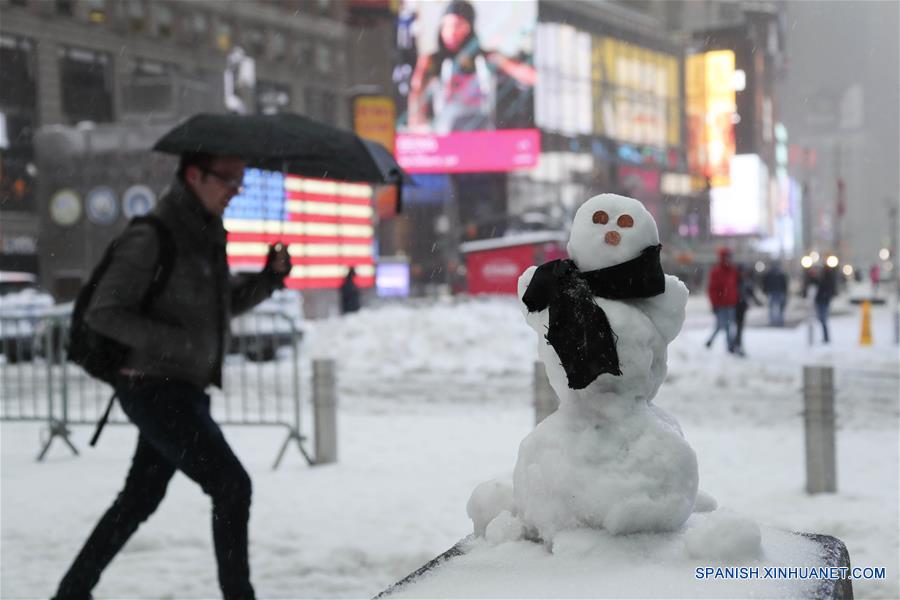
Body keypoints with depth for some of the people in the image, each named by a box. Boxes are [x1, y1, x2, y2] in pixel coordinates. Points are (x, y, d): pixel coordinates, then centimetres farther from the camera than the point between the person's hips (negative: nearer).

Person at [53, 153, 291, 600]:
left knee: (140, 498, 17)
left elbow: (226, 303, 19)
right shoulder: (151, 237, -17)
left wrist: (272, 275, 2)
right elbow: (102, 313, -18)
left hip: (185, 389, 9)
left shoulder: (207, 233, 10)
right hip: (155, 389, -9)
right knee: (231, 486, -11)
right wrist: (174, 342, -26)